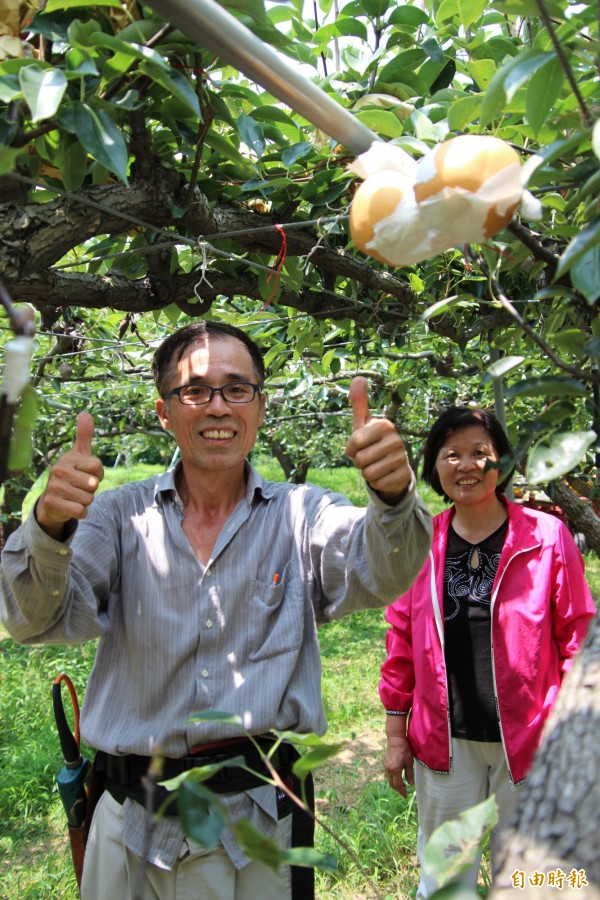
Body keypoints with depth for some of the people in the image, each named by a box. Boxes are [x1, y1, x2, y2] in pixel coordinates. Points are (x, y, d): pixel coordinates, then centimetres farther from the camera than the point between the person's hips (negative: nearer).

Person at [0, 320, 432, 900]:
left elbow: (379, 573, -19)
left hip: (262, 817, -1)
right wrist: (50, 527, -33)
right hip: (133, 825, 1)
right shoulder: (120, 516, -1)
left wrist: (392, 497, -42)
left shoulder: (301, 515, -3)